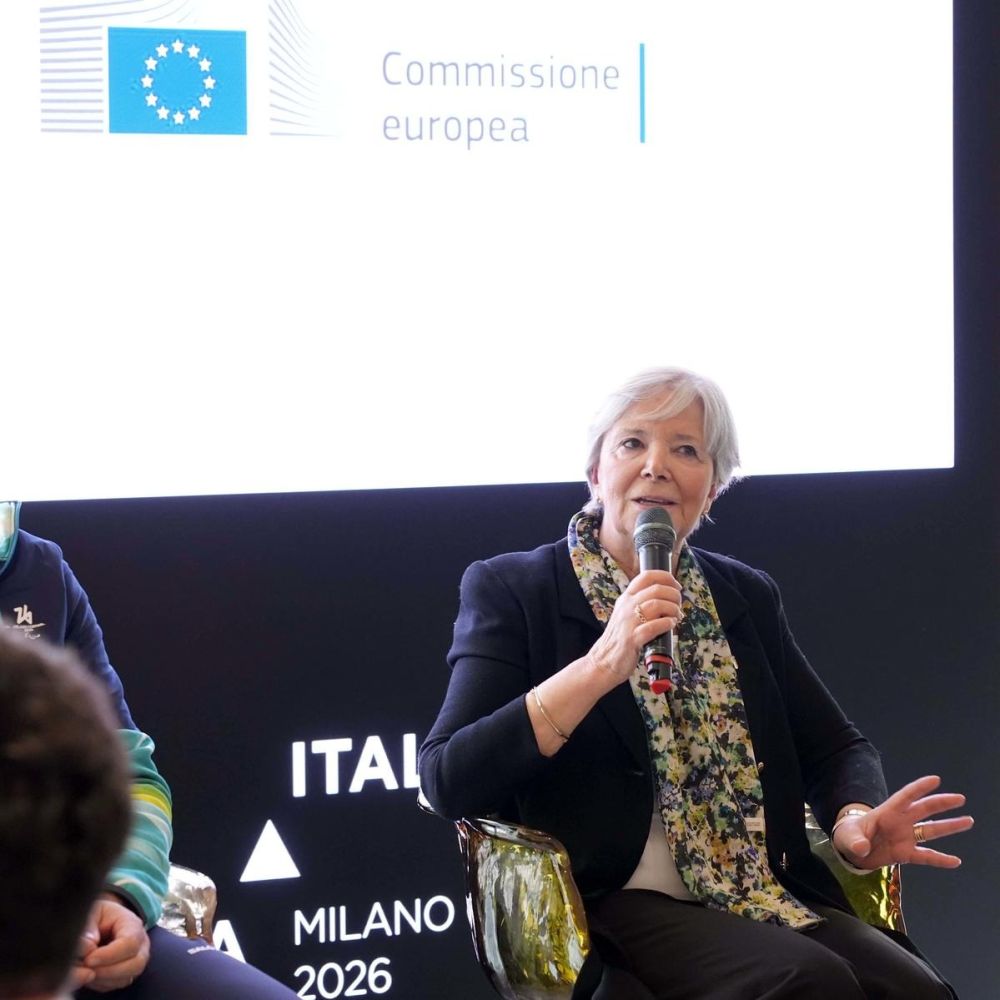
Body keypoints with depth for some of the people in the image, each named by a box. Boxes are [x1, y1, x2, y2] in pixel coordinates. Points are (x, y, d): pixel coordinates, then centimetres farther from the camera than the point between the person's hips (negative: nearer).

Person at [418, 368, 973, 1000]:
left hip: (768, 896, 5)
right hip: (607, 905, -5)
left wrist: (856, 820, -9)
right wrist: (601, 666, -21)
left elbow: (835, 747, 16)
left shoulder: (746, 597, 17)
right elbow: (447, 781, -10)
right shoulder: (510, 591, 2)